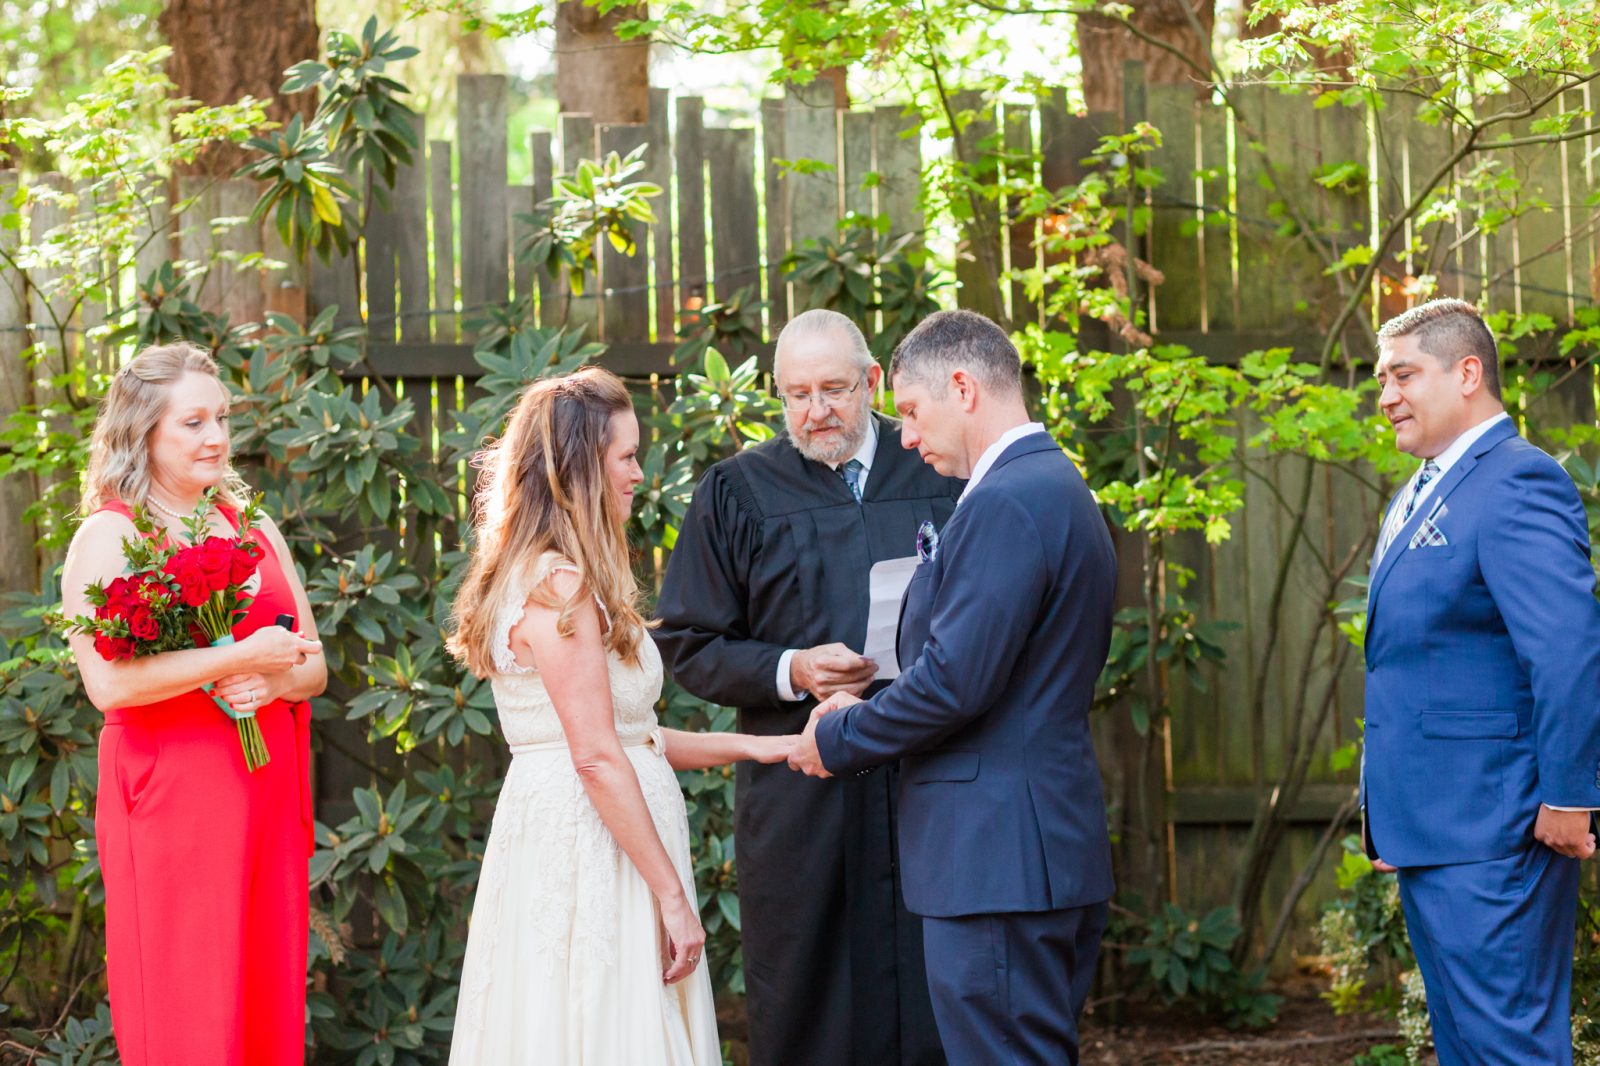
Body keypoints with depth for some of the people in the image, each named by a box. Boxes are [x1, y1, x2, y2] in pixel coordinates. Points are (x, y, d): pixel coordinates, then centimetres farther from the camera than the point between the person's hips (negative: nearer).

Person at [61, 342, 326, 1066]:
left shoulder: (253, 531, 15)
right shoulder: (107, 537, -4)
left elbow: (313, 668, 16)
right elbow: (109, 682, -18)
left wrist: (272, 682, -7)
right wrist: (244, 657, -16)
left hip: (266, 793, 6)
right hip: (170, 799, -6)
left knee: (268, 1000, 6)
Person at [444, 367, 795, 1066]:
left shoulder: (554, 580, 17)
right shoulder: (559, 587, -15)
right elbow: (598, 759, -18)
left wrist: (747, 746, 15)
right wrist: (672, 895, -16)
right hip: (585, 850, -10)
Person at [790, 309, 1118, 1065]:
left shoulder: (1005, 504, -16)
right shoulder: (1059, 487, 17)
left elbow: (955, 680, -21)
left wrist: (838, 739, -5)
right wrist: (870, 715, 13)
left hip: (996, 857, -10)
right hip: (1056, 848, 10)